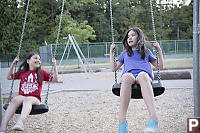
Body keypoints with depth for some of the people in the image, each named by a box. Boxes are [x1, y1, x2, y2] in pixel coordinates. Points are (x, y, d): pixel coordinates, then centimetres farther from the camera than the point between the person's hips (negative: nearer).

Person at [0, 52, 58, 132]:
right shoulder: (22, 72, 20)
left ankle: (20, 122, -62)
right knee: (15, 100, -33)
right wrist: (13, 64, 22)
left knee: (27, 99, -37)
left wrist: (54, 66, 6)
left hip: (34, 98, -2)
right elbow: (9, 77, 30)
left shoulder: (41, 72, 16)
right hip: (22, 95, 2)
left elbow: (55, 80, 13)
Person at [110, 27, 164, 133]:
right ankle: (122, 123, -50)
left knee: (142, 75, -42)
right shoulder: (124, 54, 38)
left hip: (145, 76, 0)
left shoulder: (146, 52, 35)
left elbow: (160, 67, 30)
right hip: (128, 78, 1)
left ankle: (154, 119, -60)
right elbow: (113, 68, 29)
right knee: (127, 76, -41)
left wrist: (159, 50, 24)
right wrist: (111, 52, 28)